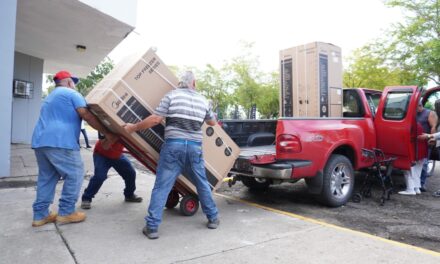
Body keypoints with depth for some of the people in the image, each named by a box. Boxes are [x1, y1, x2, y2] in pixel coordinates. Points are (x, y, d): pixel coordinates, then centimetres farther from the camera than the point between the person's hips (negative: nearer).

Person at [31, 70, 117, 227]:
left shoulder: (50, 97, 31)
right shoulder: (72, 94, 2)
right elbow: (87, 116, -8)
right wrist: (107, 133, -4)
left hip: (40, 141, 9)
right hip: (59, 141, -9)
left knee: (46, 177, 16)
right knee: (75, 174, 0)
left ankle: (40, 214, 18)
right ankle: (66, 212, 4)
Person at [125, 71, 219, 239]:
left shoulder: (172, 95, 2)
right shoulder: (203, 100, 12)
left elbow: (156, 119, -7)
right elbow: (212, 122, 26)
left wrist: (134, 127, 4)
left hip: (174, 145, -3)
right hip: (195, 146, 3)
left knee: (161, 186, 2)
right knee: (202, 184, 17)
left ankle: (152, 227, 4)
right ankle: (213, 218, 28)